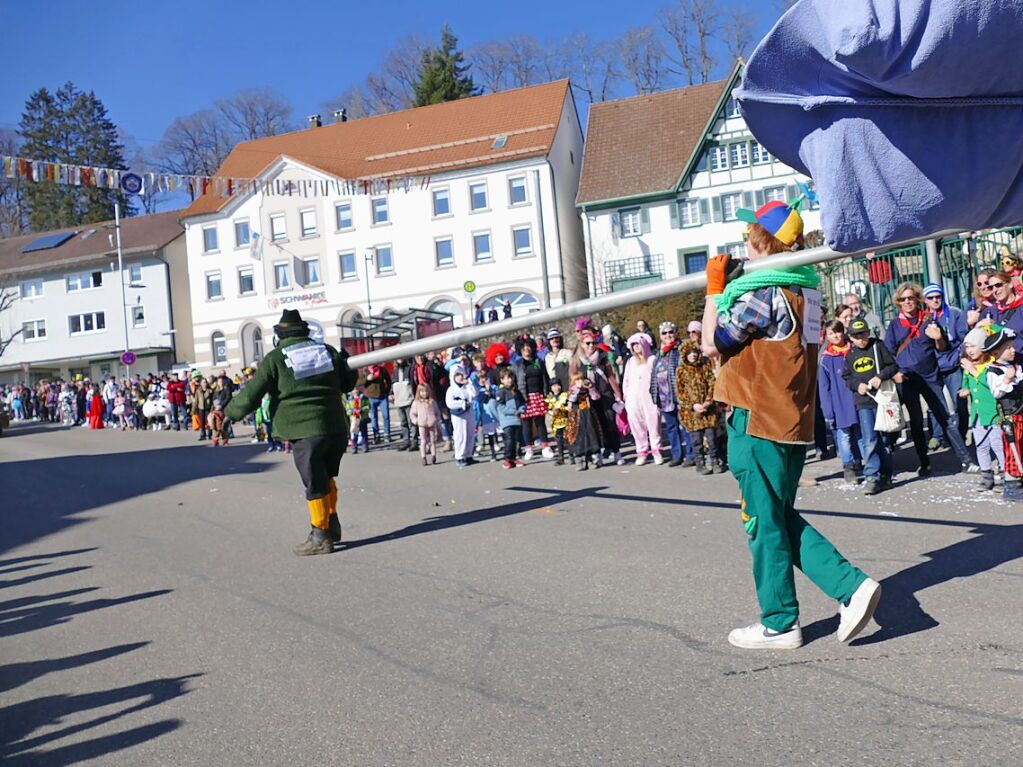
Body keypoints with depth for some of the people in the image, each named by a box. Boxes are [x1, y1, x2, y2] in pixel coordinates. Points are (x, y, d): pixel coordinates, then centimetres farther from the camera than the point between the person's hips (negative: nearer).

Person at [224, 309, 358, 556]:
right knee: (327, 476, 22)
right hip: (337, 427, 5)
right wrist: (346, 362, 36)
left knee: (315, 484, 3)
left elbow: (251, 394, -2)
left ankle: (321, 537, 10)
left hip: (304, 431, -5)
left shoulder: (274, 358, -2)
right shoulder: (327, 350, 10)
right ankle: (332, 524, 24)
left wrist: (231, 413, 14)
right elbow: (348, 383, 17)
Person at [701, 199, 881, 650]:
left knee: (765, 523, 3)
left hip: (759, 425, -9)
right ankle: (851, 586, 11)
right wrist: (727, 289, 14)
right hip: (793, 422, 9)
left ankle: (779, 624, 15)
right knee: (782, 519, 19)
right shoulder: (805, 287, 12)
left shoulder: (762, 292, -16)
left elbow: (711, 345, -11)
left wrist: (715, 289, -2)